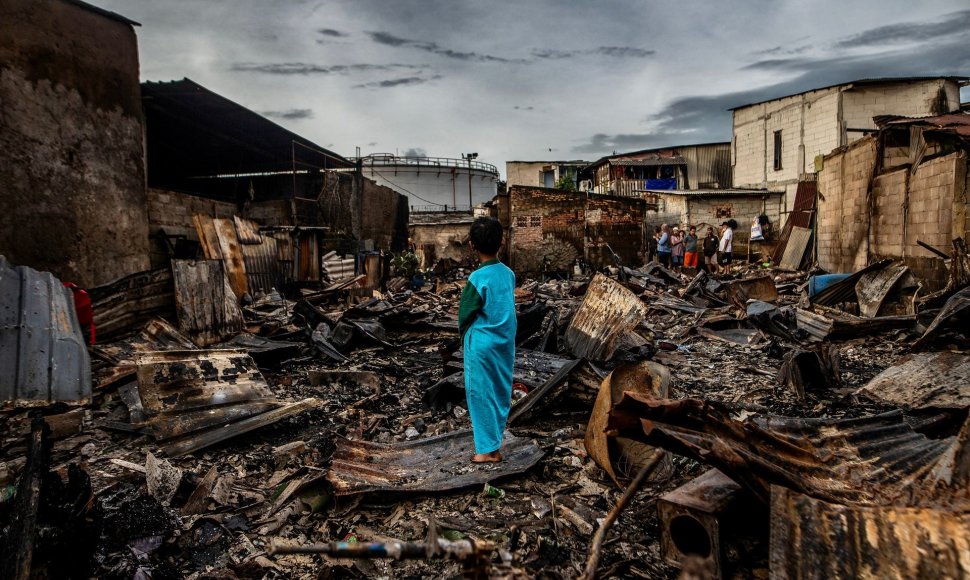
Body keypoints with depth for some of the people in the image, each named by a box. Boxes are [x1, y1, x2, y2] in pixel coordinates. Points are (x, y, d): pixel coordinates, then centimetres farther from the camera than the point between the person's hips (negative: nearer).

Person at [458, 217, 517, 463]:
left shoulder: (478, 278, -20)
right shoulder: (508, 274, -2)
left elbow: (465, 315, -12)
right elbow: (508, 307, 7)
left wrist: (464, 335, 7)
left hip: (482, 344, -6)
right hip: (506, 340, 6)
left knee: (481, 393, 5)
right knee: (501, 389, 17)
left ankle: (489, 449, 12)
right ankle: (495, 431, 34)